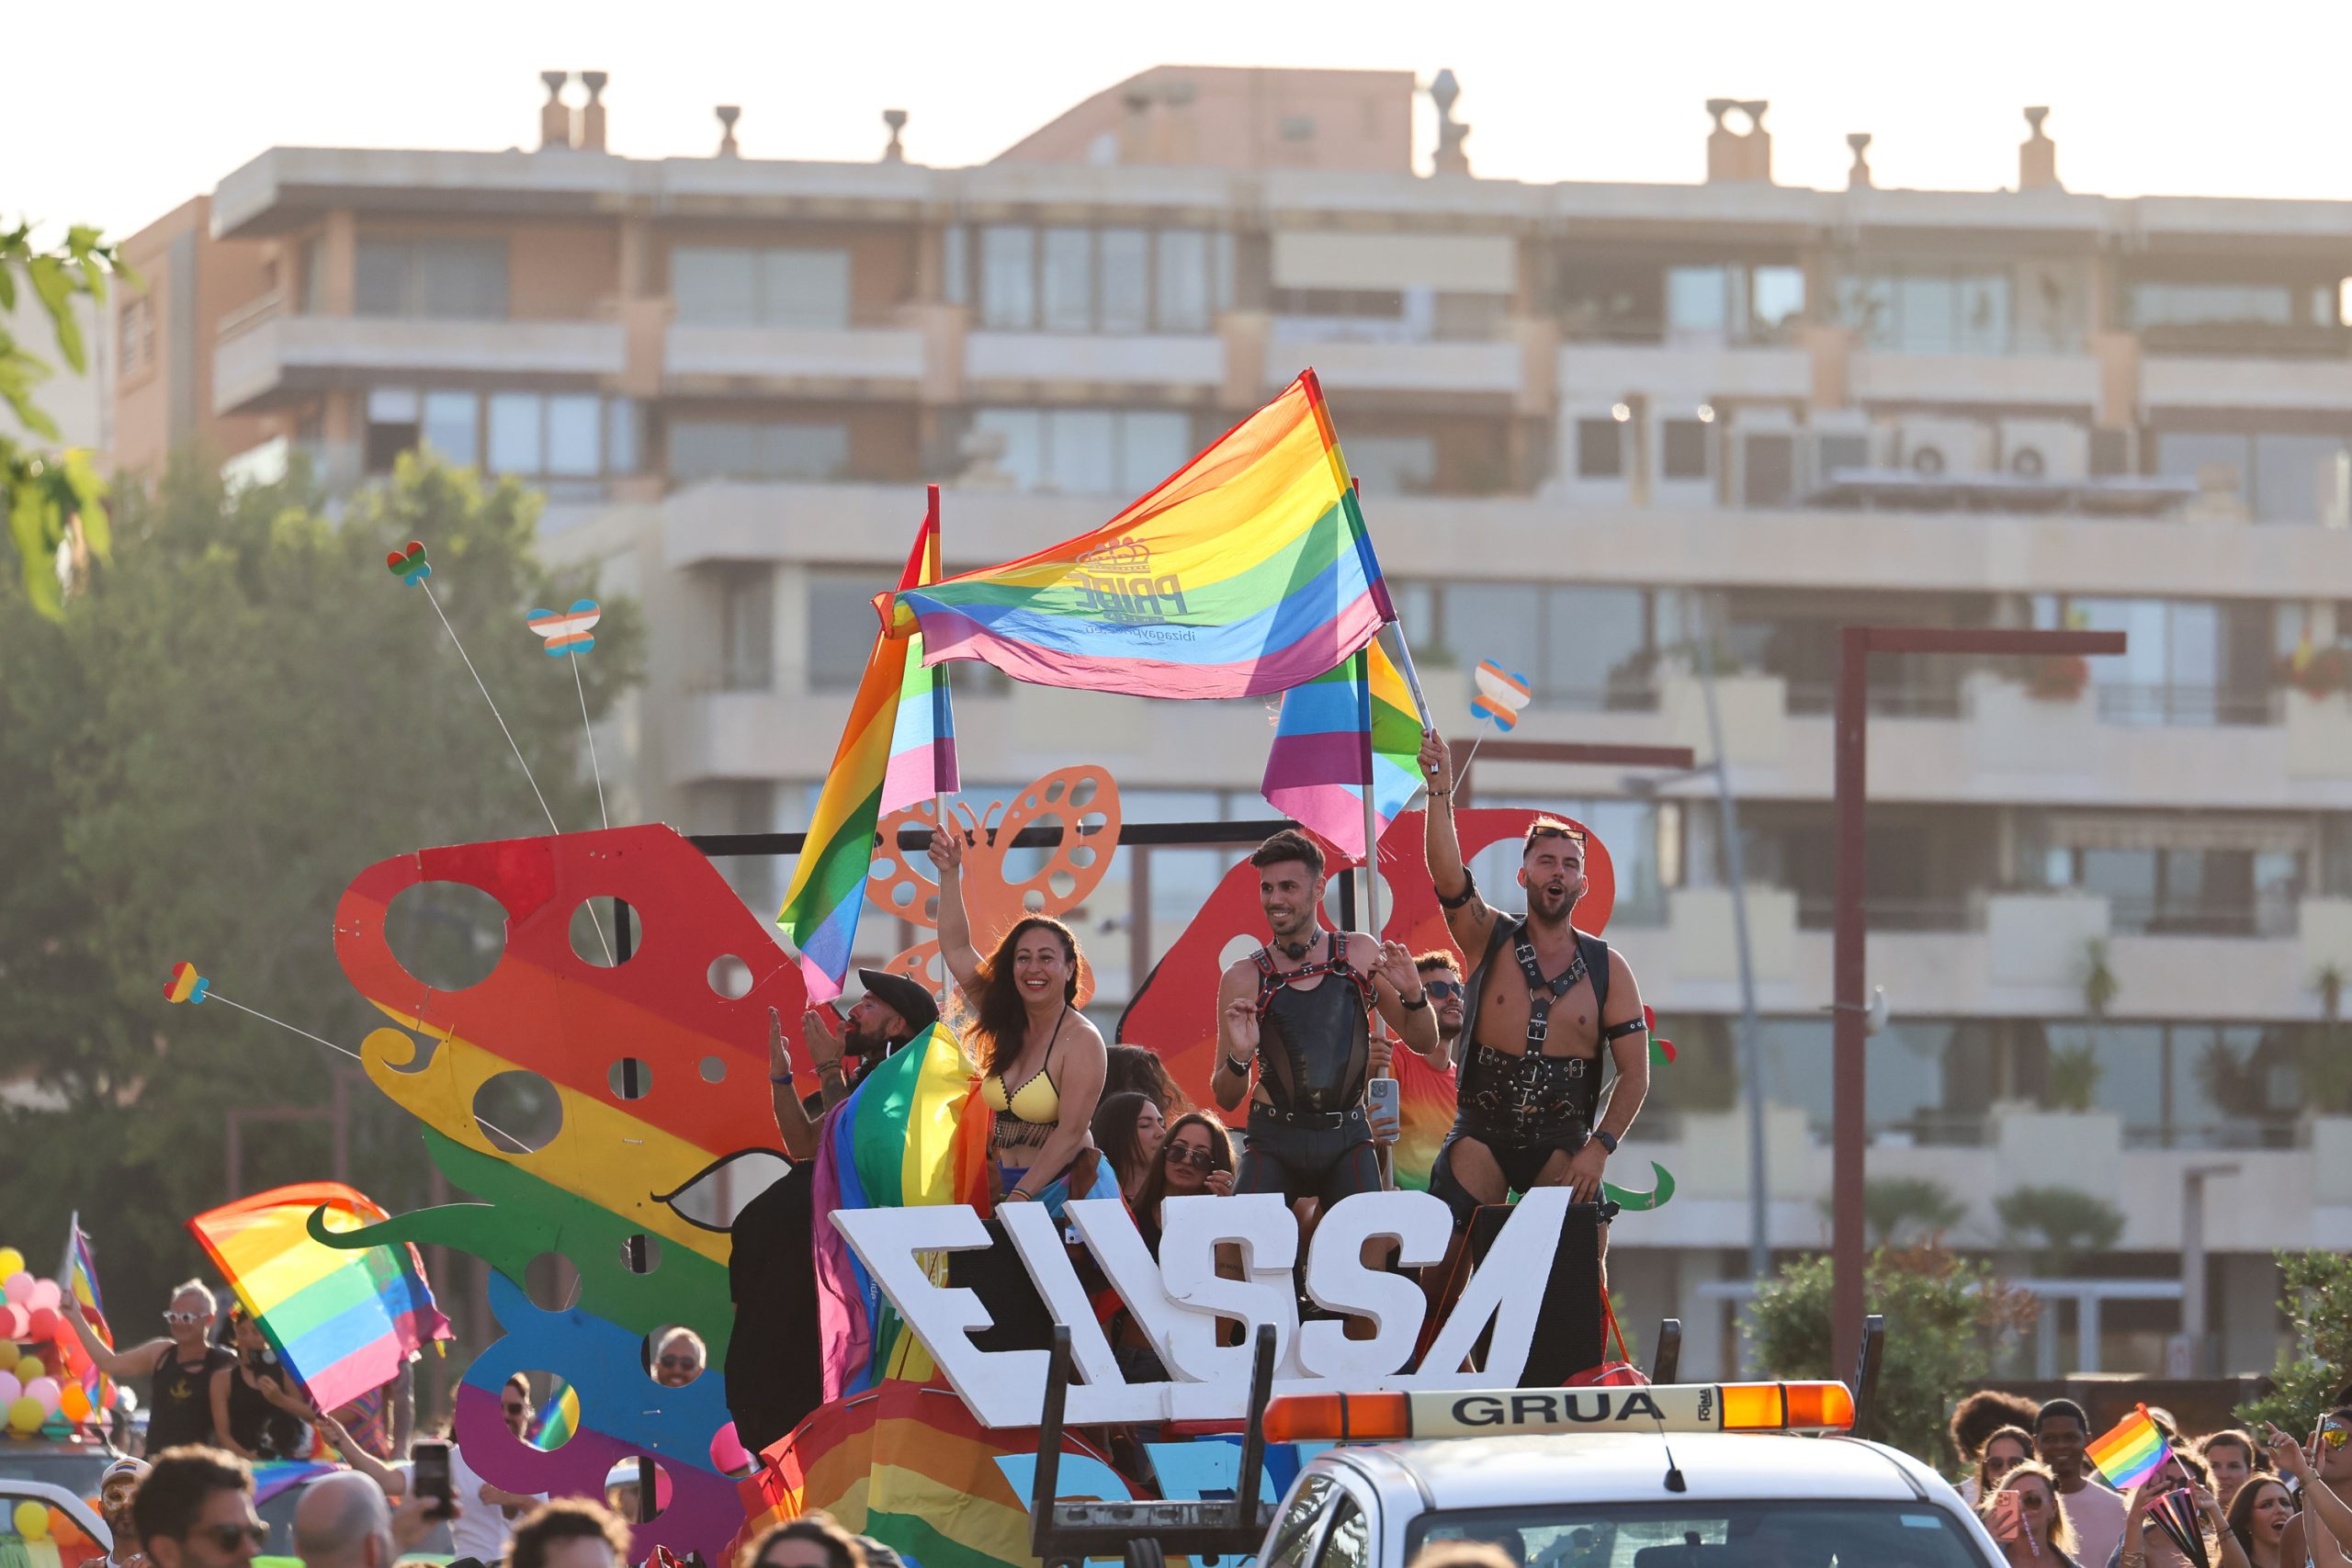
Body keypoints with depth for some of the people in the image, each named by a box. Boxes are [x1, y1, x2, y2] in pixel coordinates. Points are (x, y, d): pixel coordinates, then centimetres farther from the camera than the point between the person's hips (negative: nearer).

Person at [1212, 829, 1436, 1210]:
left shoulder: (1360, 954, 7)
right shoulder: (1244, 978, 2)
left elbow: (1423, 1042, 13)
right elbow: (1226, 1099, 6)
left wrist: (1412, 993, -5)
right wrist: (1239, 1058, -15)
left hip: (1347, 1139, 1)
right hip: (1274, 1142, -1)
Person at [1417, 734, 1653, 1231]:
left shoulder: (1607, 968, 4)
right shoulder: (1490, 939, 4)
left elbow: (1634, 1074, 2)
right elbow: (1447, 874, -14)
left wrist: (1598, 1149, -10)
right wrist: (1441, 789, -27)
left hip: (1562, 1143, 0)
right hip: (1481, 1134, 0)